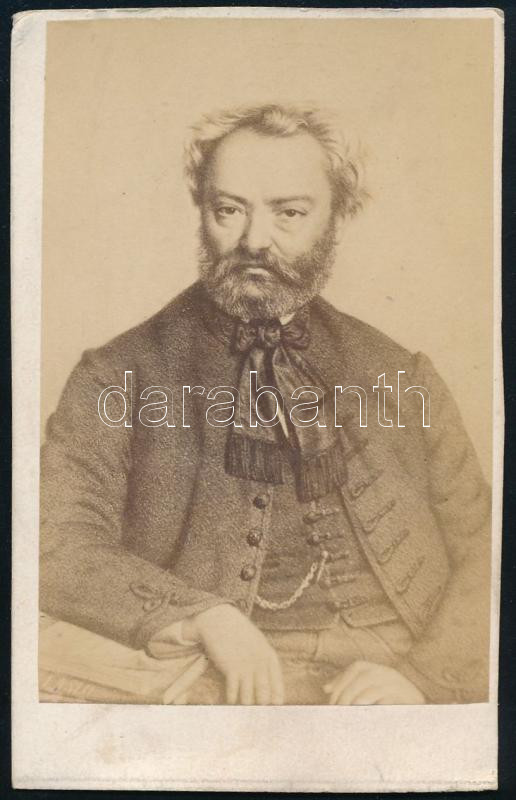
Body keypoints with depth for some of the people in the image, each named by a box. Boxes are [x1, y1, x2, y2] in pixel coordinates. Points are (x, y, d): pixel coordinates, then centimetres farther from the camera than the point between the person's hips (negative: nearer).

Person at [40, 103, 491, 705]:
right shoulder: (118, 377, 5)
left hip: (388, 682, 2)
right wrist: (201, 615, -18)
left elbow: (480, 549, 10)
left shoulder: (402, 378, 12)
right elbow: (55, 542, -3)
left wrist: (428, 680, -8)